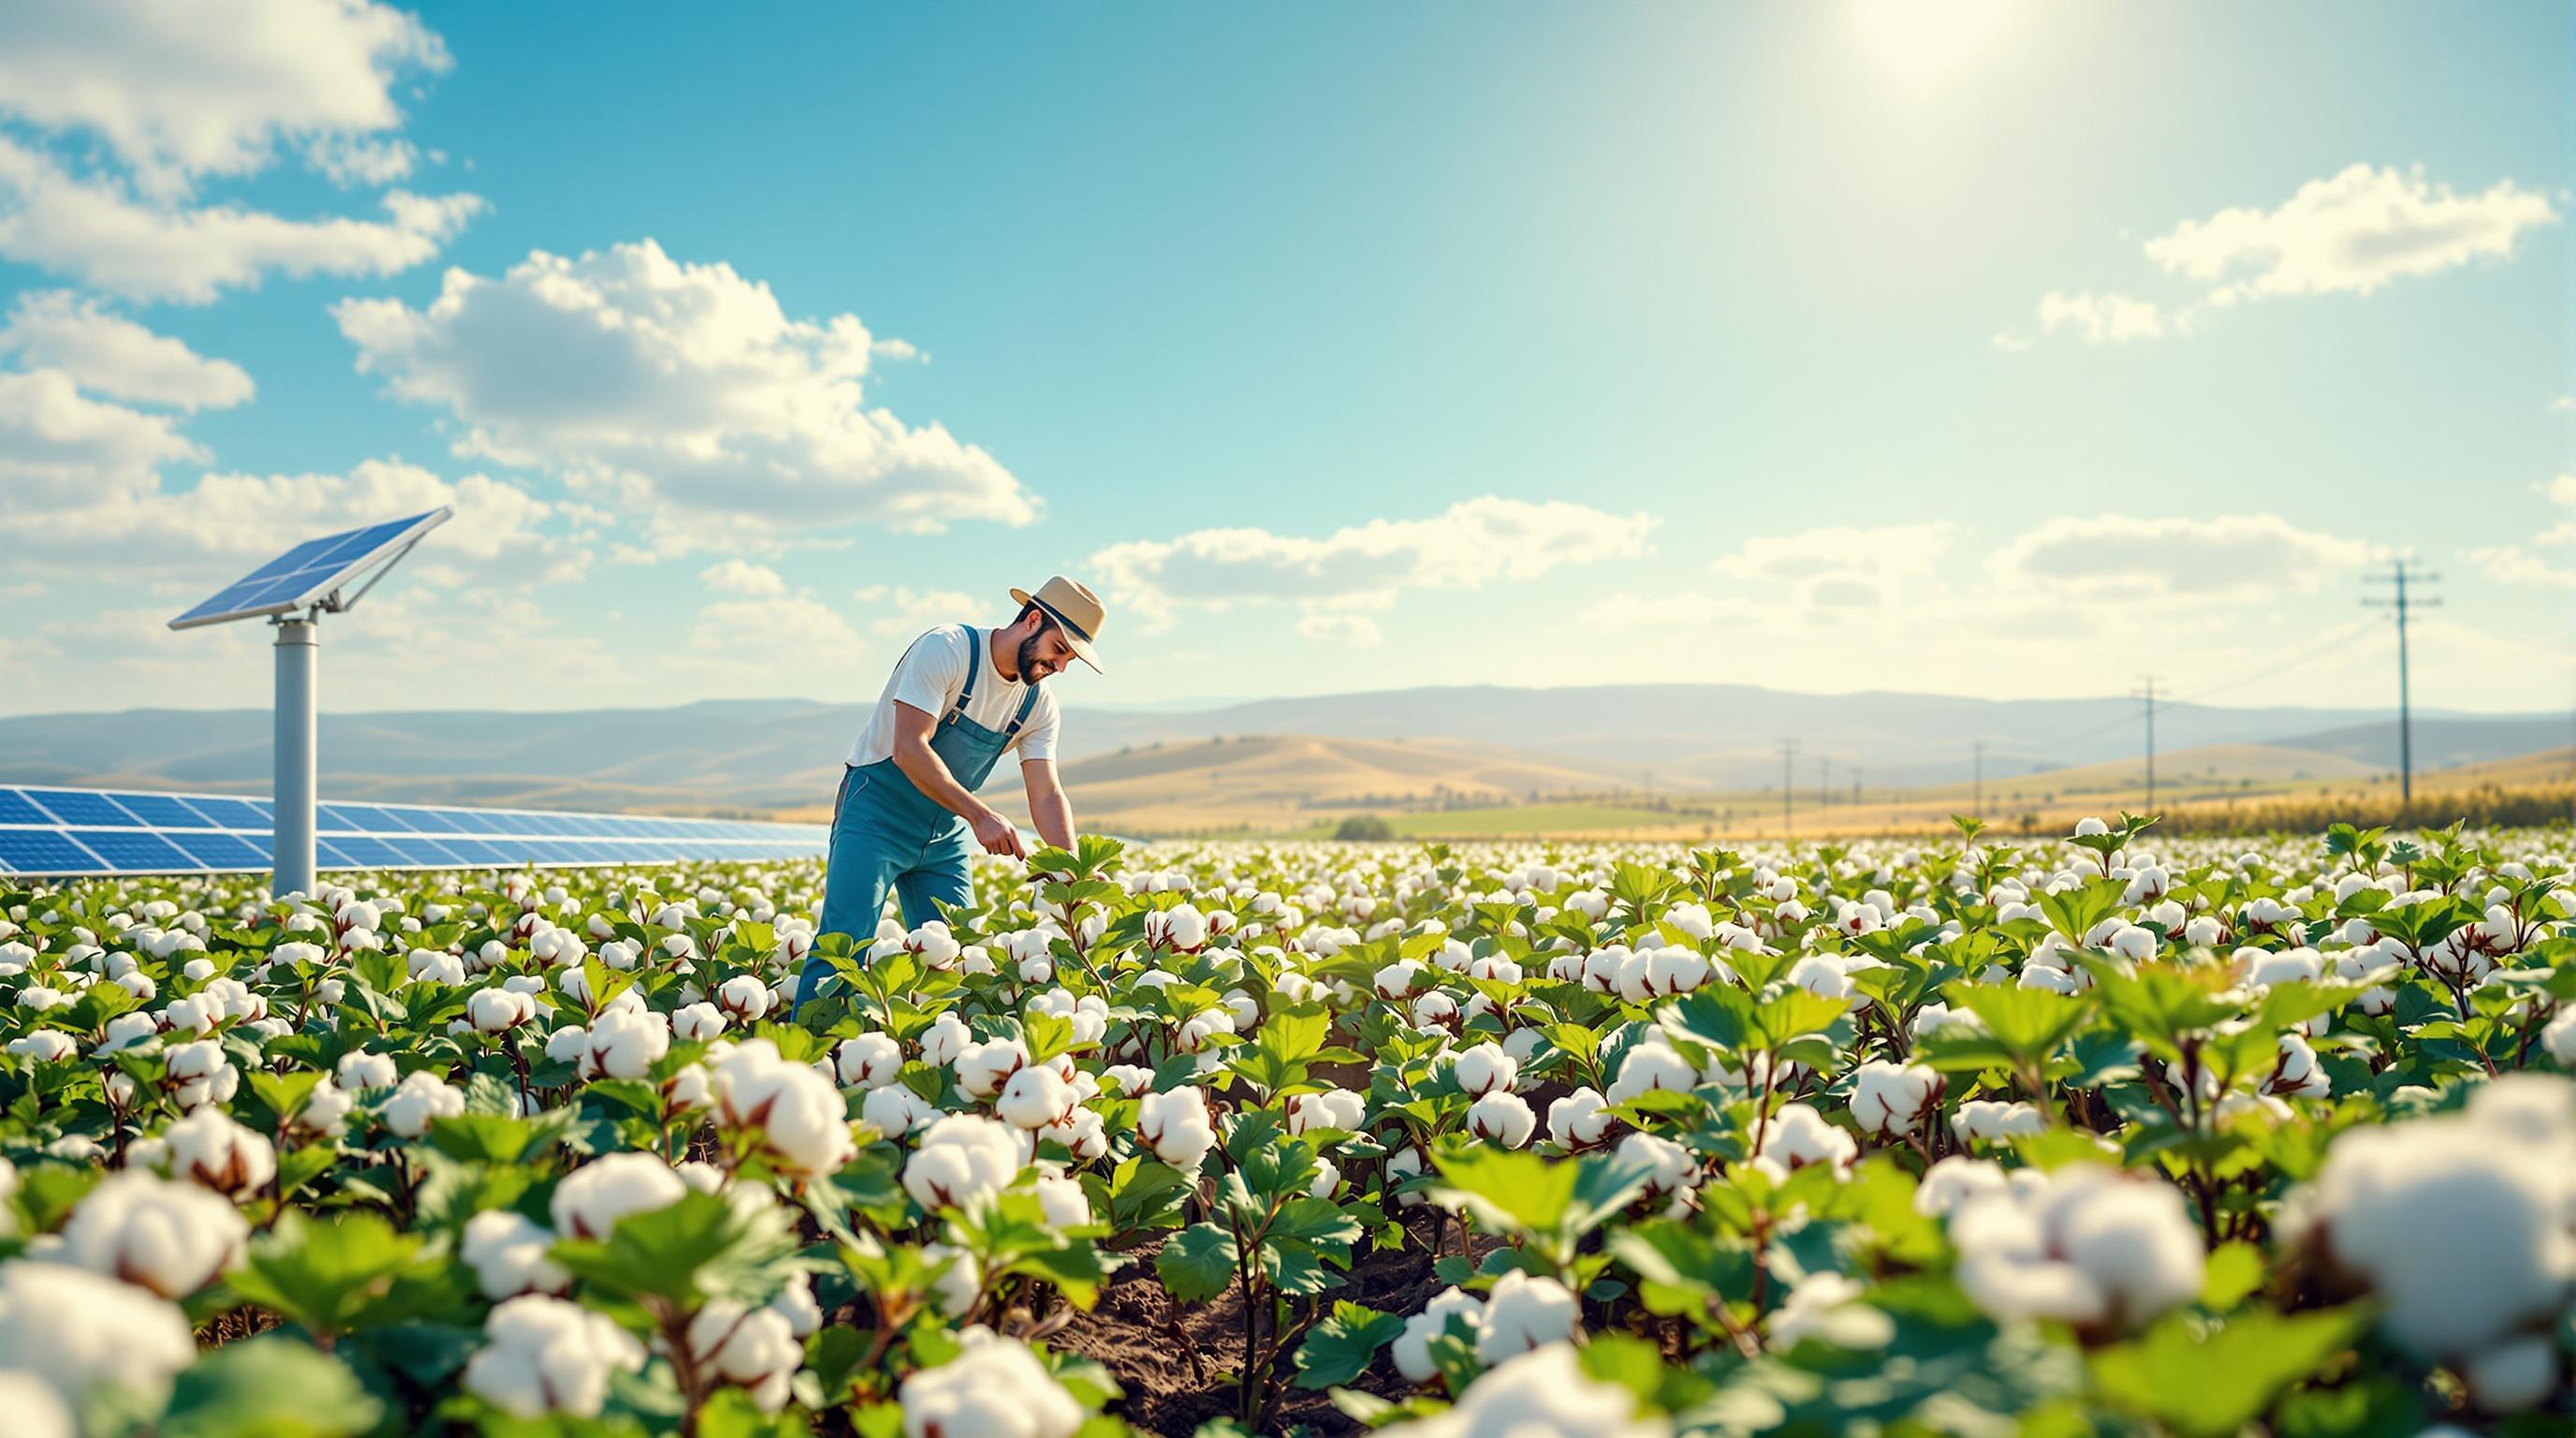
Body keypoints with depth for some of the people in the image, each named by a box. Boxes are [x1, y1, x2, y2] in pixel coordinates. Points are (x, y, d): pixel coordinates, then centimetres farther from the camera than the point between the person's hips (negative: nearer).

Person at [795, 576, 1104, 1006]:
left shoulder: (1038, 704, 1)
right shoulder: (947, 649, -19)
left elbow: (1047, 795, -4)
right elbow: (909, 749, -26)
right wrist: (980, 815, -32)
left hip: (945, 836, 7)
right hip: (875, 816, -6)